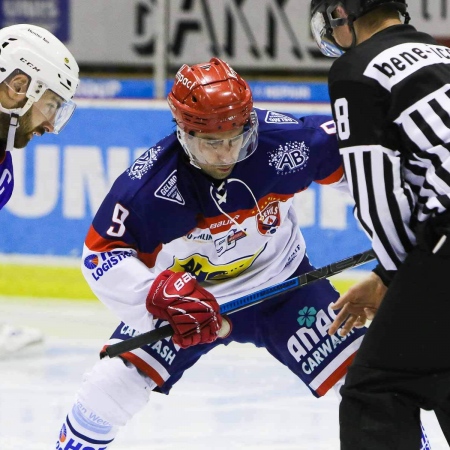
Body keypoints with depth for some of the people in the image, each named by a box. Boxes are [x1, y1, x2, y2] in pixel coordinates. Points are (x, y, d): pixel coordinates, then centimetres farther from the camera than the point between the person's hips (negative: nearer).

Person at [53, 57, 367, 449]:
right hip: (184, 295, -1)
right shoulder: (149, 181, -29)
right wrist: (160, 293, -38)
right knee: (112, 385, -12)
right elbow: (102, 254, -23)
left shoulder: (283, 140, -26)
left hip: (281, 284, 1)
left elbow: (347, 150, -9)